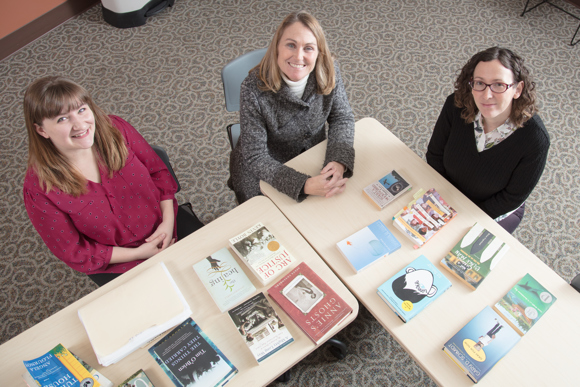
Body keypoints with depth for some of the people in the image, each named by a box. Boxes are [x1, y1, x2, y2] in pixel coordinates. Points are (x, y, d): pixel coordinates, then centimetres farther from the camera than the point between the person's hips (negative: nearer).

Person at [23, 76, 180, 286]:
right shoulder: (39, 189, -21)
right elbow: (73, 251, -11)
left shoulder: (116, 129, -13)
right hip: (117, 266, -3)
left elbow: (158, 171, -1)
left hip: (166, 230, 3)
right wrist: (138, 253, -17)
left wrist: (168, 221, -13)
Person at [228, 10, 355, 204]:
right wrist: (304, 185, -40)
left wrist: (339, 162, -27)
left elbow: (342, 117, -7)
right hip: (263, 175, -3)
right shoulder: (254, 89, -30)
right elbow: (256, 157, -27)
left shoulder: (328, 72, -19)